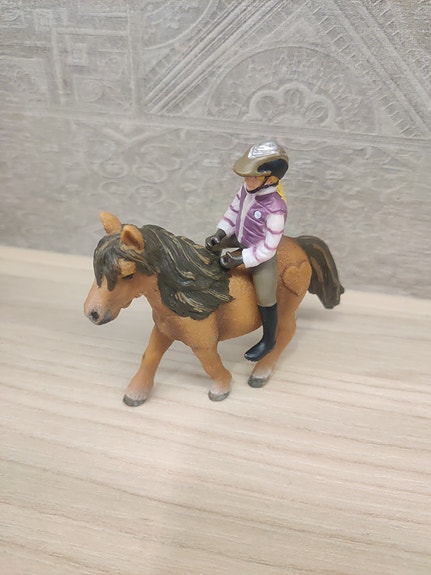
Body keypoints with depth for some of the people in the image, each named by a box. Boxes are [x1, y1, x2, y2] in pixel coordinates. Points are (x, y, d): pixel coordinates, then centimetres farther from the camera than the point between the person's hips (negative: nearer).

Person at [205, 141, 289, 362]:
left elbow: (267, 249, -28)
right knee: (213, 245, 21)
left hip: (262, 255, -7)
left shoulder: (275, 209, -36)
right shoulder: (248, 189, -15)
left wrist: (241, 259, -25)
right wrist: (219, 234, -8)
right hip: (243, 239, 8)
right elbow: (233, 211, 2)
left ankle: (269, 340, 28)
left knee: (265, 298, 3)